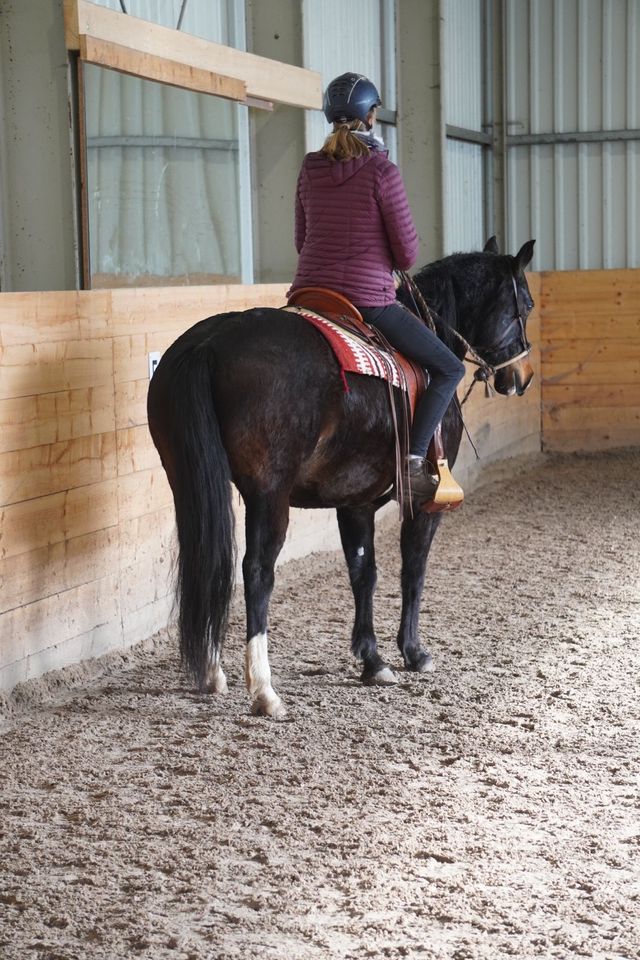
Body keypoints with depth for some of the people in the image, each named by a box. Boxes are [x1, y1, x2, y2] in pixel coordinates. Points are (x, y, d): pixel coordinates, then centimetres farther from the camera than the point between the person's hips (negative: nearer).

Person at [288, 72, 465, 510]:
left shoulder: (310, 170, 7)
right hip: (370, 299, -6)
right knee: (449, 368, 8)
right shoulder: (382, 171, -10)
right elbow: (408, 252, -7)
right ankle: (413, 460, -7)